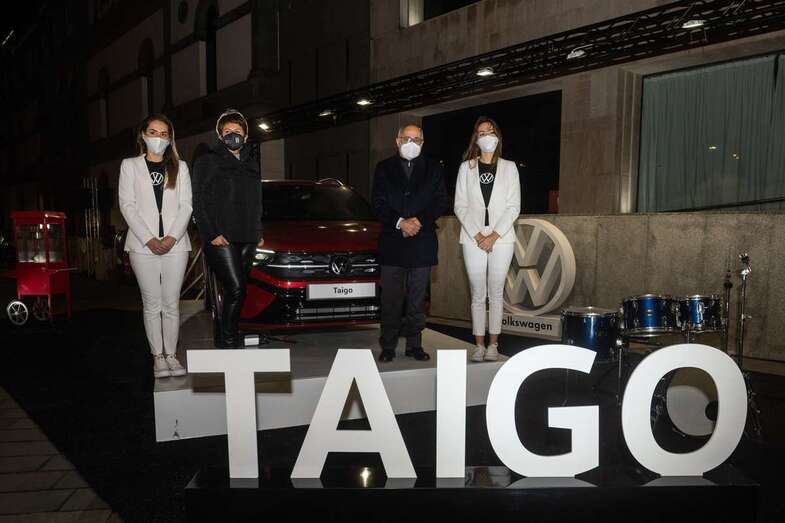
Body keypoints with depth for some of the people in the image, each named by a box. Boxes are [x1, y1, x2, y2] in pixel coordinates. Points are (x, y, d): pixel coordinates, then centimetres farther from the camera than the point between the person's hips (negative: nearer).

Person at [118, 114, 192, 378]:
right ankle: (158, 356, 10)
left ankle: (171, 354, 12)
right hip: (143, 245, -1)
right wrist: (149, 239, -11)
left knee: (171, 303, 3)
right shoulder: (130, 165, 9)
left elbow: (186, 206, 4)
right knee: (152, 304, 2)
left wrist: (172, 238, -9)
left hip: (175, 244, 1)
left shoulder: (179, 167, 13)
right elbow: (127, 206, 0)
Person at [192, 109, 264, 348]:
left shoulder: (252, 162, 19)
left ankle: (222, 336, 18)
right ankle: (228, 341, -4)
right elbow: (199, 201, -4)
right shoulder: (207, 161, 3)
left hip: (247, 238, 6)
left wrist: (259, 233, 17)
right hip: (220, 238, -6)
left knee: (236, 290, 6)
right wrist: (211, 234, -13)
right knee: (236, 289, -15)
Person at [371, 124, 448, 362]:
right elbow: (378, 203, 1)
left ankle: (414, 345, 15)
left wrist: (419, 221, -10)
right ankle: (388, 346, 8)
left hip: (422, 241, 1)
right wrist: (400, 223, -13)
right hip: (392, 242, -1)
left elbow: (441, 201, 5)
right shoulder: (384, 168, 9)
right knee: (391, 298, 1)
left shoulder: (433, 168, 11)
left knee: (417, 298, 6)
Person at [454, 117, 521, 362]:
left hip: (501, 238, 0)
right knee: (478, 294, 2)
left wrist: (494, 235, -9)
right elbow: (460, 206, 3)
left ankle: (493, 344, 10)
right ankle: (479, 344, 9)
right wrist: (477, 235, -8)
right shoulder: (466, 167, 8)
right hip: (473, 238, 0)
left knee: (496, 293, 3)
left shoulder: (509, 167, 8)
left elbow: (514, 206, 1)